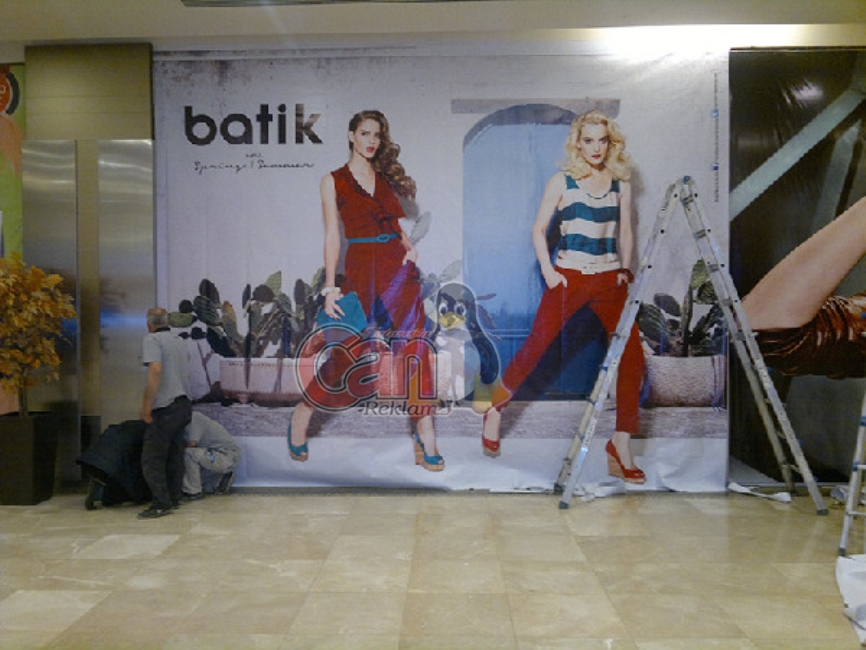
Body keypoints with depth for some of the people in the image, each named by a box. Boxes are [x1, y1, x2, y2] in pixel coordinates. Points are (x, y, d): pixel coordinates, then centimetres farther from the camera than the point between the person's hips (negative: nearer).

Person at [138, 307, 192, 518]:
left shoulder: (152, 339, -9)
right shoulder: (180, 341, 16)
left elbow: (156, 369, -23)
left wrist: (146, 404, -19)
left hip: (165, 408, -8)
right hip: (184, 404, 9)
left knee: (152, 458, -2)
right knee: (174, 455, 16)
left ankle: (161, 504, -2)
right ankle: (174, 498, 22)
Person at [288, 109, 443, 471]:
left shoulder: (386, 178, 16)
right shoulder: (333, 181, 5)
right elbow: (332, 236, 0)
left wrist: (408, 247, -1)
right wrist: (330, 287, -6)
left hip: (398, 268, 4)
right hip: (361, 270, -3)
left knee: (415, 347, -3)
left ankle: (424, 434, 4)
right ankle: (302, 415, 22)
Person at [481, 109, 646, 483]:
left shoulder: (620, 184, 10)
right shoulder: (562, 181, 1)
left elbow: (625, 232, 17)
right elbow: (539, 229, 3)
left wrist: (625, 269, 6)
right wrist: (547, 271, -7)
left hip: (609, 280, 3)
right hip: (568, 278, -3)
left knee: (632, 355, -6)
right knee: (536, 347, -3)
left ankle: (620, 445, 4)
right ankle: (495, 411, 22)